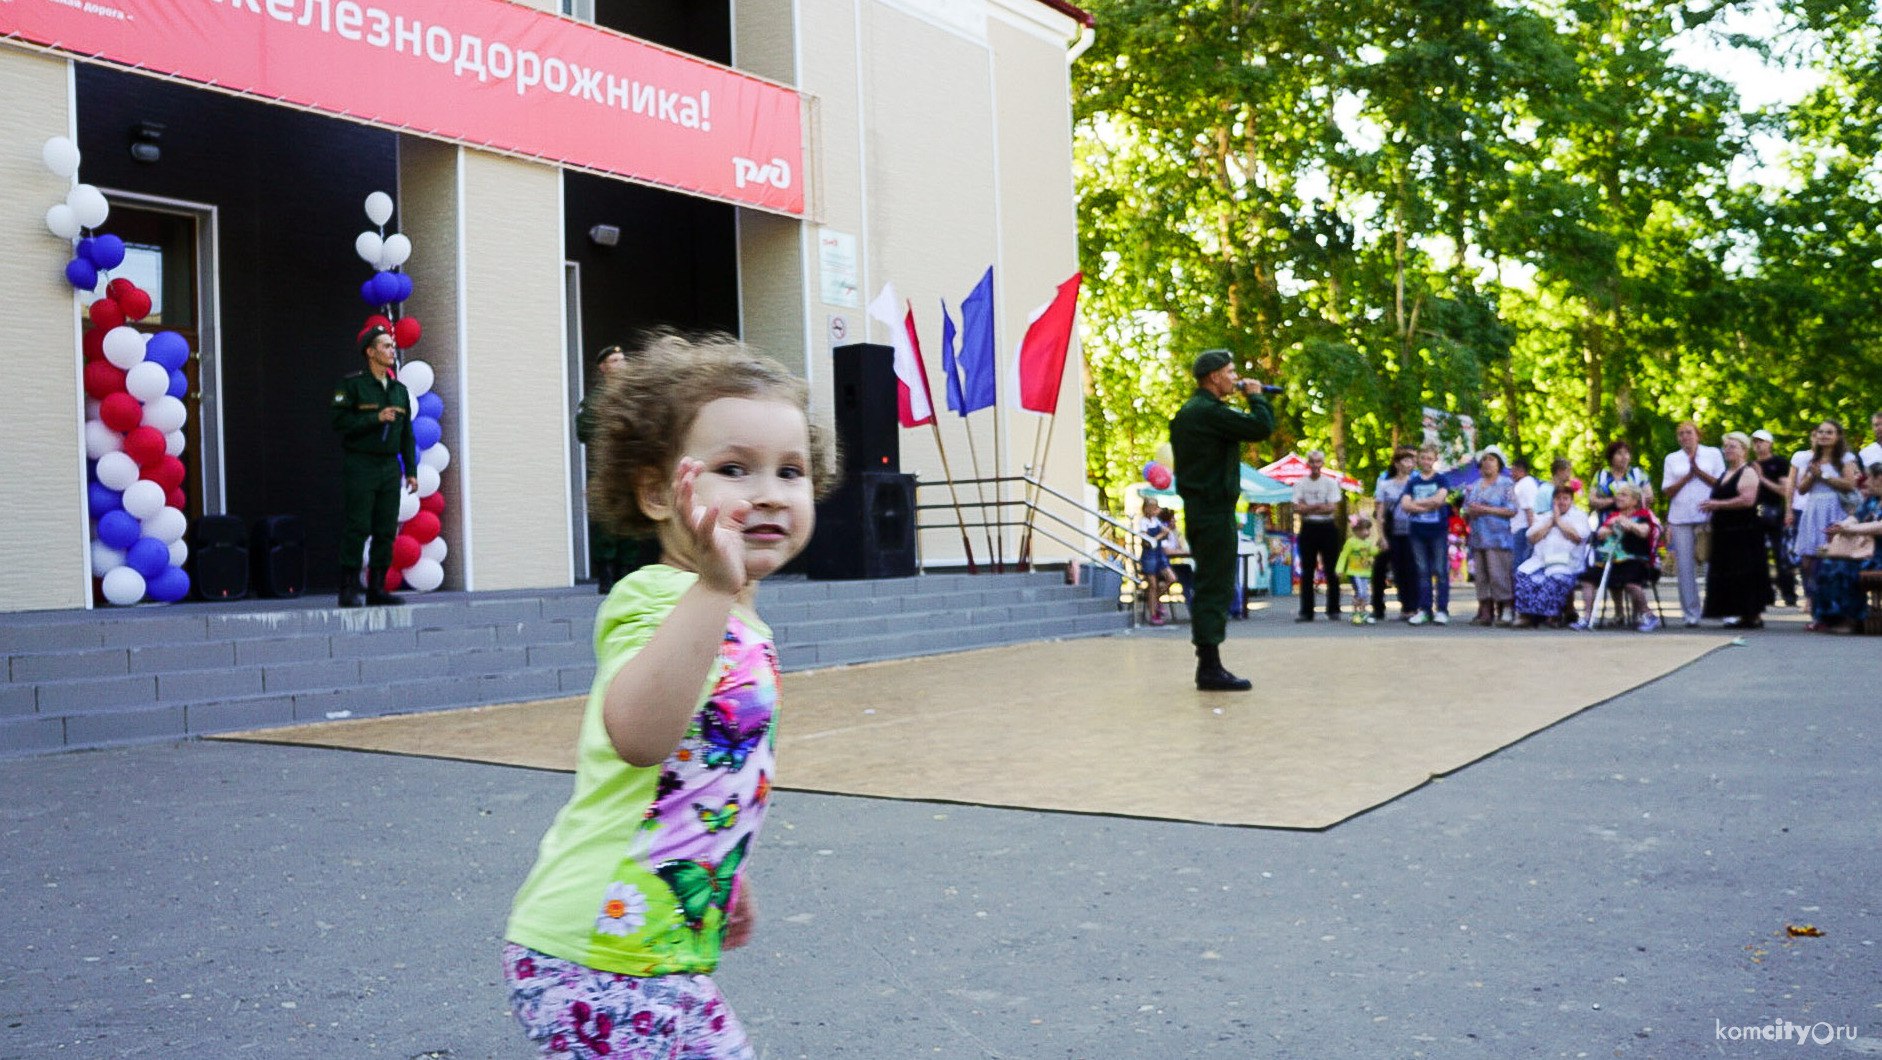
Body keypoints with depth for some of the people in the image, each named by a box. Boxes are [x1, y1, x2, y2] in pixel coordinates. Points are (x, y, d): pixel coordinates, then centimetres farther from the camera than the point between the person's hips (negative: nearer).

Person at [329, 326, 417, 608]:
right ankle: (349, 591, -4)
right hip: (359, 466, -5)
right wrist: (375, 418, -18)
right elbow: (340, 422, -11)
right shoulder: (351, 385, -2)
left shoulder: (399, 389, 14)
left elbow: (407, 434, 14)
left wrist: (411, 471, 9)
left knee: (386, 530, 4)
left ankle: (377, 590, 10)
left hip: (390, 467, 5)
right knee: (357, 528, -8)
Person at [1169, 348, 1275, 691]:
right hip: (1214, 508, -11)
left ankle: (1208, 664, 19)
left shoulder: (1188, 412, 17)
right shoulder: (1210, 411, -16)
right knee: (1216, 589, -9)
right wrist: (1255, 396, -5)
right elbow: (1262, 427, -19)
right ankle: (1210, 668, -7)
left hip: (1199, 506, 11)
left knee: (1210, 588, 14)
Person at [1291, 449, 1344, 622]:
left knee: (1331, 570, 1)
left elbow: (1332, 508, -8)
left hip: (1327, 528, -1)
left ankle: (1333, 610, 8)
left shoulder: (1331, 483, 3)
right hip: (1308, 528, 1)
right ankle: (1306, 611, 6)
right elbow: (1297, 508, -5)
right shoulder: (1300, 484, 6)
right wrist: (1319, 506, -14)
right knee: (1307, 572, 3)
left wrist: (1308, 507, -12)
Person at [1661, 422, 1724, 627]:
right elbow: (1668, 491, 7)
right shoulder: (1672, 459, 14)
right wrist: (1687, 476, -6)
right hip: (1680, 518, 2)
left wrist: (1699, 472, -8)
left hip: (1708, 516, -1)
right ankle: (1691, 613, 0)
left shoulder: (1713, 454, 10)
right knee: (1686, 566, -3)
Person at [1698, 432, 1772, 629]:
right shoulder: (1725, 474, 19)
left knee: (1745, 574, -7)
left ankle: (1754, 616, -2)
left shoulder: (1747, 472, -7)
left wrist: (1717, 504, -17)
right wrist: (1711, 506, 10)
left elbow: (1748, 500, -20)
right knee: (1730, 574, 7)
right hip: (1725, 532, 9)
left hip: (1744, 532, -9)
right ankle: (1742, 614, 13)